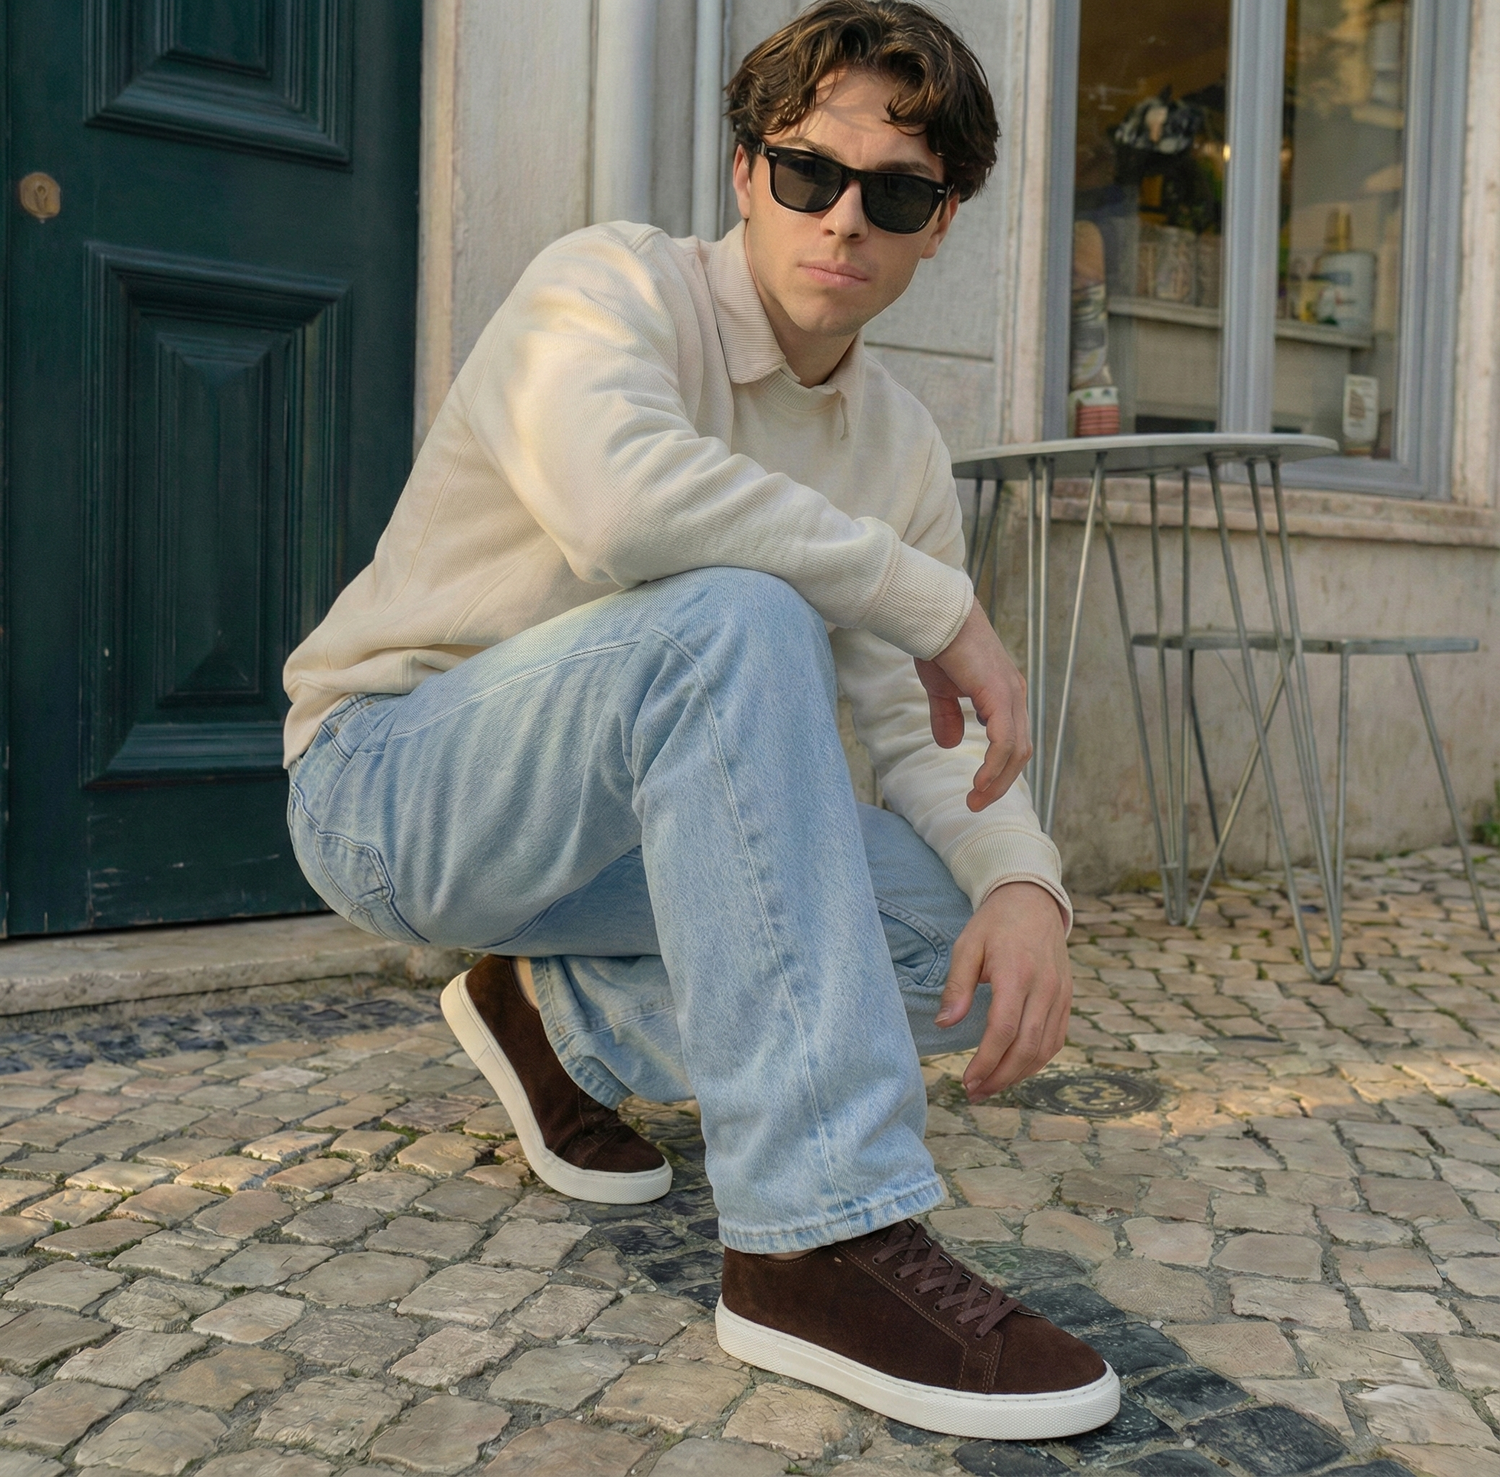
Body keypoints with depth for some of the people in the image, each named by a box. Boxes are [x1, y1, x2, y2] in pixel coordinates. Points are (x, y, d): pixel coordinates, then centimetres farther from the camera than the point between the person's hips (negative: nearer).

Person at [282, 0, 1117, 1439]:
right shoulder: (613, 283, -15)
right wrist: (932, 600, -29)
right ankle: (822, 1235, -34)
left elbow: (926, 729, -1)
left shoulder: (899, 447, 5)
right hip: (387, 780, -6)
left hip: (599, 835, 7)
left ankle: (558, 1013, 8)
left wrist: (1026, 884, -22)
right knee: (734, 620, -34)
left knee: (962, 927, -12)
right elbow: (621, 497, -38)